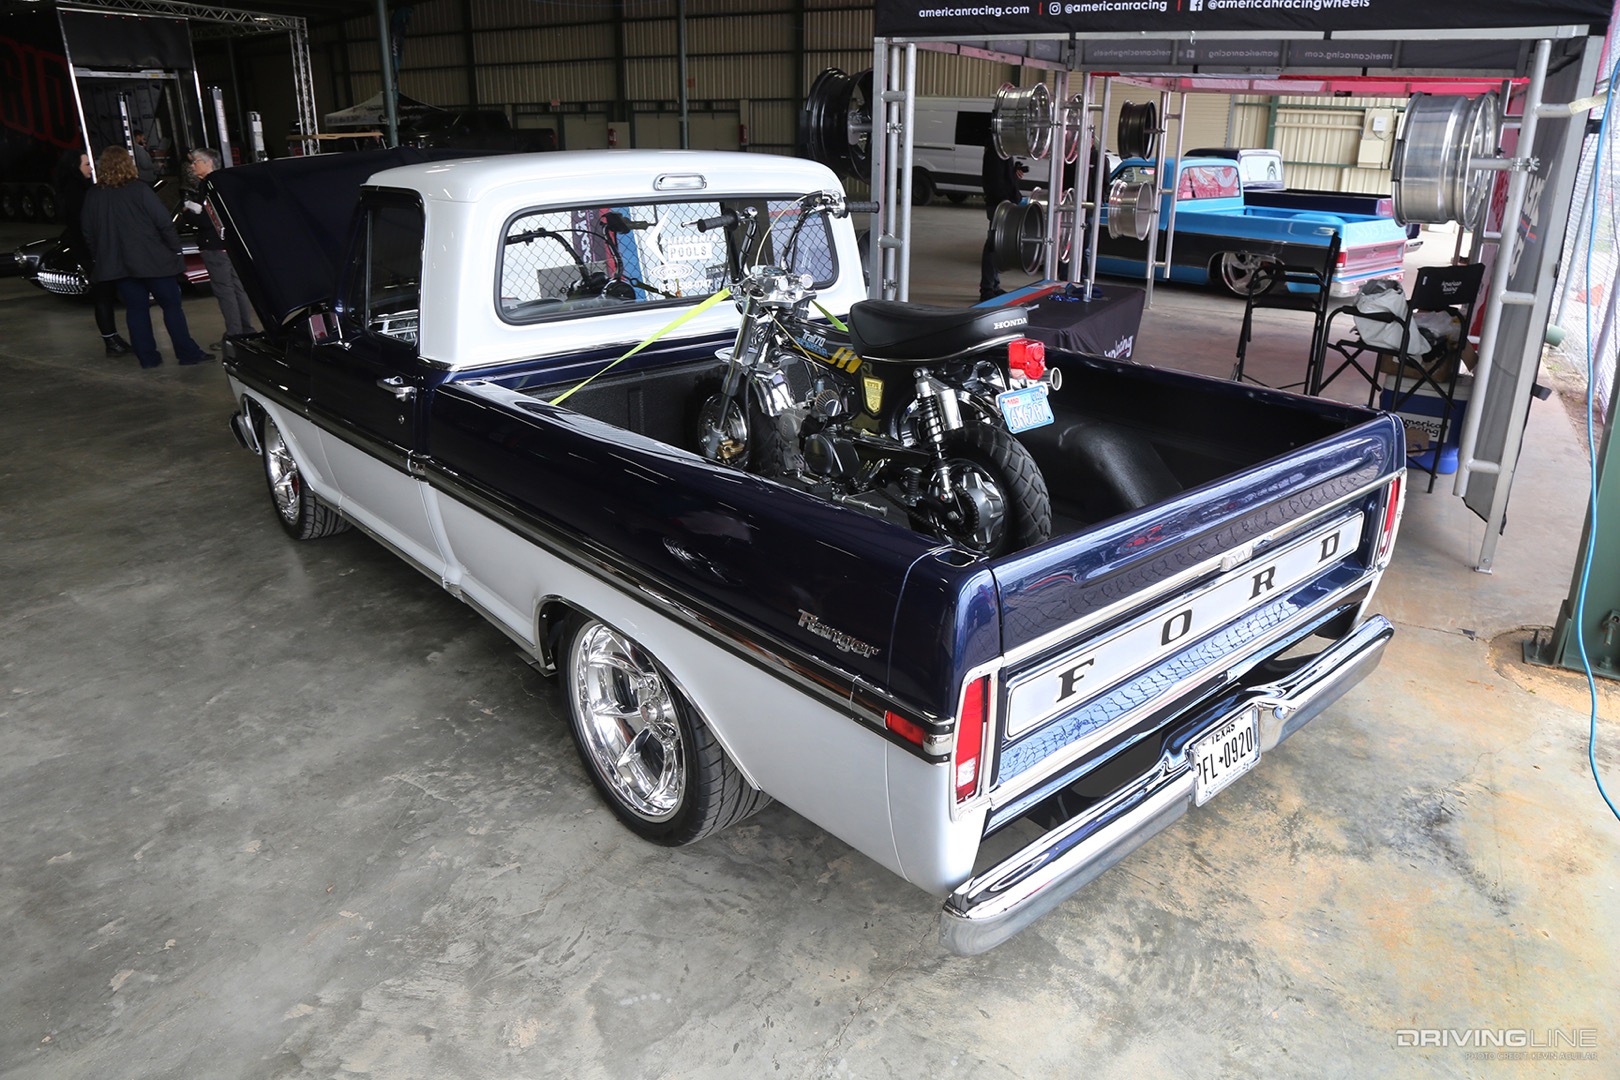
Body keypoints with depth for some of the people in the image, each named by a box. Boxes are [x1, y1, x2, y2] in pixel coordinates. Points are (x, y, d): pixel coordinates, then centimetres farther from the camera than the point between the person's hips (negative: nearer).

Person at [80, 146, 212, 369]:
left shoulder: (93, 196, 3)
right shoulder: (139, 190, -11)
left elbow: (87, 231, 10)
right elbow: (164, 222, -13)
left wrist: (99, 256, 20)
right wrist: (175, 248, -1)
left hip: (117, 264, 4)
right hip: (151, 259, -4)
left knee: (135, 308, 10)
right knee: (171, 305, 4)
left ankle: (147, 356, 10)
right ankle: (188, 353, 3)